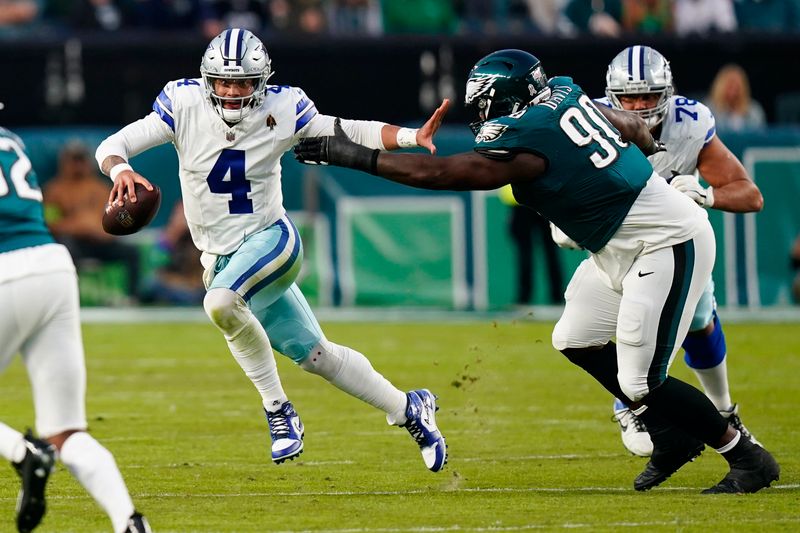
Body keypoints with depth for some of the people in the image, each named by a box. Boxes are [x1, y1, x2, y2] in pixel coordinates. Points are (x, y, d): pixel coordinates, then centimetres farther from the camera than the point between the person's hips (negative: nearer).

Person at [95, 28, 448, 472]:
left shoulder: (281, 111, -12)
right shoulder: (185, 105, -10)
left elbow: (349, 134, -5)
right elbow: (113, 145, -12)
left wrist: (413, 136, -21)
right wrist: (119, 169, -36)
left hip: (271, 239, -3)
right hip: (221, 259, 3)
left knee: (221, 302, -34)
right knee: (314, 355, 9)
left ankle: (277, 409, -18)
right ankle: (406, 409, 28)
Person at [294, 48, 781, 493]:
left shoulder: (524, 143, -21)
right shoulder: (563, 92, 4)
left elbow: (436, 173, -18)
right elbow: (631, 127, 20)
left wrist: (353, 155, -12)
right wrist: (650, 154, 42)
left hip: (668, 245, -10)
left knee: (640, 381, -9)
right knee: (576, 340, 15)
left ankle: (748, 459, 4)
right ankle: (673, 437, 23)